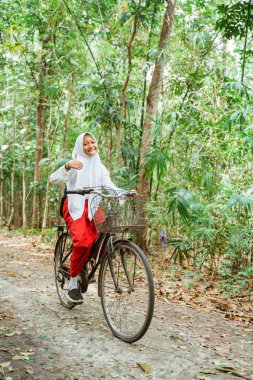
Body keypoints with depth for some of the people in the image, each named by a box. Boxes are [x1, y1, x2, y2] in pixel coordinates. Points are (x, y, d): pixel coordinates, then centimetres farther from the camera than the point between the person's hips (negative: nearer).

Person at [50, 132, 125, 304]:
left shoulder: (99, 166, 13)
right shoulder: (76, 163, -1)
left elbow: (109, 185, 1)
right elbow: (53, 179, -13)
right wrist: (67, 165, -30)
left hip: (93, 208, 4)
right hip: (75, 207, -4)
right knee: (82, 241, -28)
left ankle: (85, 270, 11)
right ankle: (73, 284, -11)